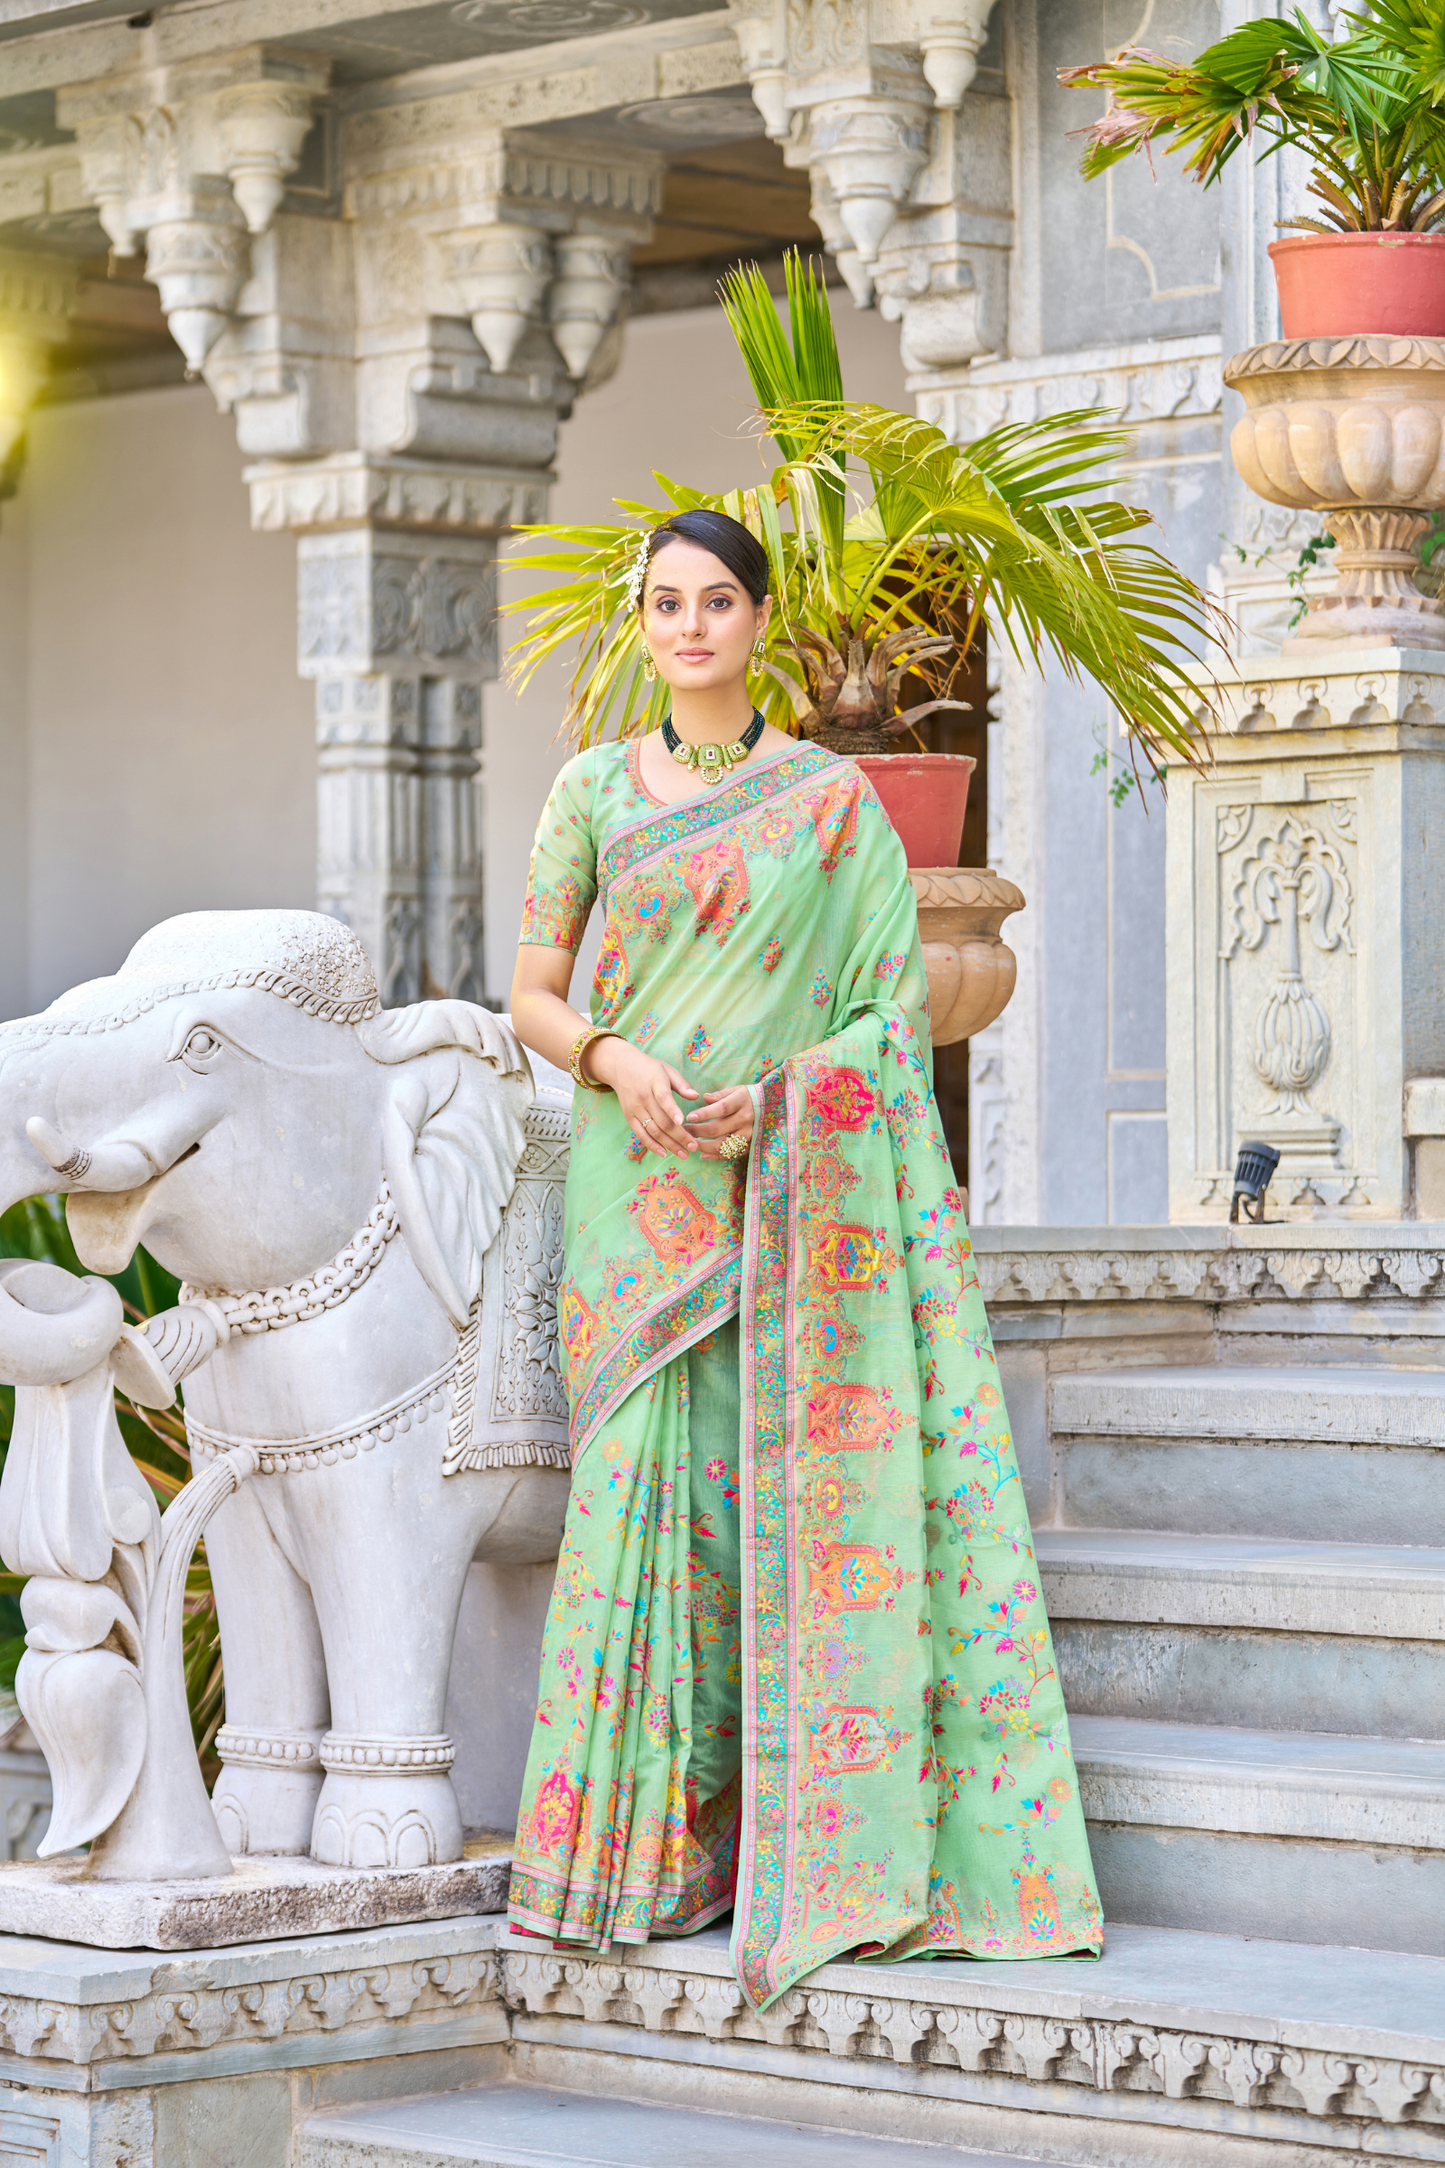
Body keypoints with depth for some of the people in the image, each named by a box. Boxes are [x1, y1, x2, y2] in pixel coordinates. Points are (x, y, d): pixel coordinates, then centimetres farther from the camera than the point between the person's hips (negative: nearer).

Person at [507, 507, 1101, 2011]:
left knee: (797, 1481, -7)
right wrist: (617, 1058, -13)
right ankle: (649, 1847, 1)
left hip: (795, 1193, -1)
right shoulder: (594, 792, 9)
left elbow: (896, 1002, 2)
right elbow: (532, 997, 8)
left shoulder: (836, 801, 5)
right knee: (652, 1479, -5)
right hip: (643, 1193, 1)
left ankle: (823, 1841, -2)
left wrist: (781, 1094, -14)